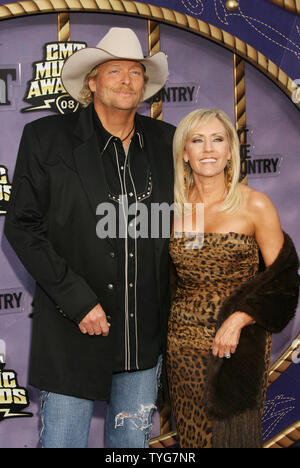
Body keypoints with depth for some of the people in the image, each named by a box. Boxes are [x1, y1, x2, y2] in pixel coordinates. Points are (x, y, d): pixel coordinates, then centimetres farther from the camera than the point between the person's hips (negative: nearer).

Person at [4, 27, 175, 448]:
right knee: (63, 440, 4)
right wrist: (77, 300, -14)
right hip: (73, 330, -3)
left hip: (145, 332, 4)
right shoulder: (46, 138, -5)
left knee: (134, 439, 16)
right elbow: (22, 226, -7)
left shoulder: (164, 141, 6)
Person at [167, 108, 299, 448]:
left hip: (240, 343, -3)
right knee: (192, 435, 10)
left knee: (232, 433, 3)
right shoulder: (174, 206, 4)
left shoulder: (254, 205, -5)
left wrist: (238, 319, -17)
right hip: (184, 341, 3)